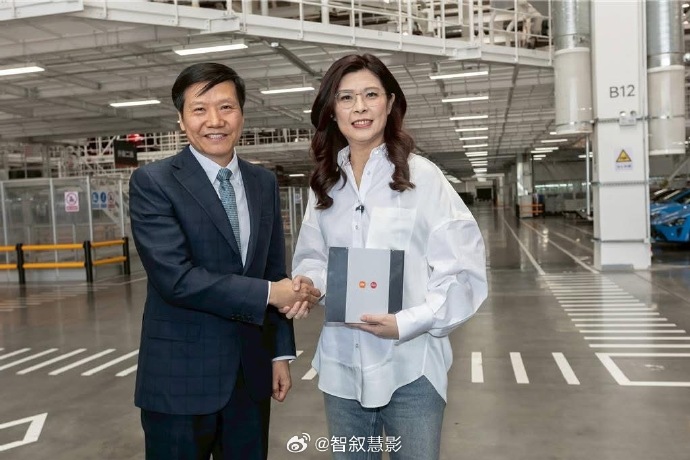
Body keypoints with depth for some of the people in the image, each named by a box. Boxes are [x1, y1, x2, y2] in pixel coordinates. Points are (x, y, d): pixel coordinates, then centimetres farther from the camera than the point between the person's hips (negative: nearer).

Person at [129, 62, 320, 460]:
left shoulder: (264, 182, 6)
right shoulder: (153, 182, -10)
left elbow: (275, 272, 10)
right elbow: (175, 277, -20)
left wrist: (281, 352, 7)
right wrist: (268, 294, -17)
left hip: (252, 372, 5)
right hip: (181, 375, -4)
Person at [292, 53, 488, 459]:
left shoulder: (422, 176, -9)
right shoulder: (325, 183, 6)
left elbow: (465, 270, -10)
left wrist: (408, 322, -19)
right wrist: (308, 283, -9)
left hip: (409, 365, -4)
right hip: (342, 364, 5)